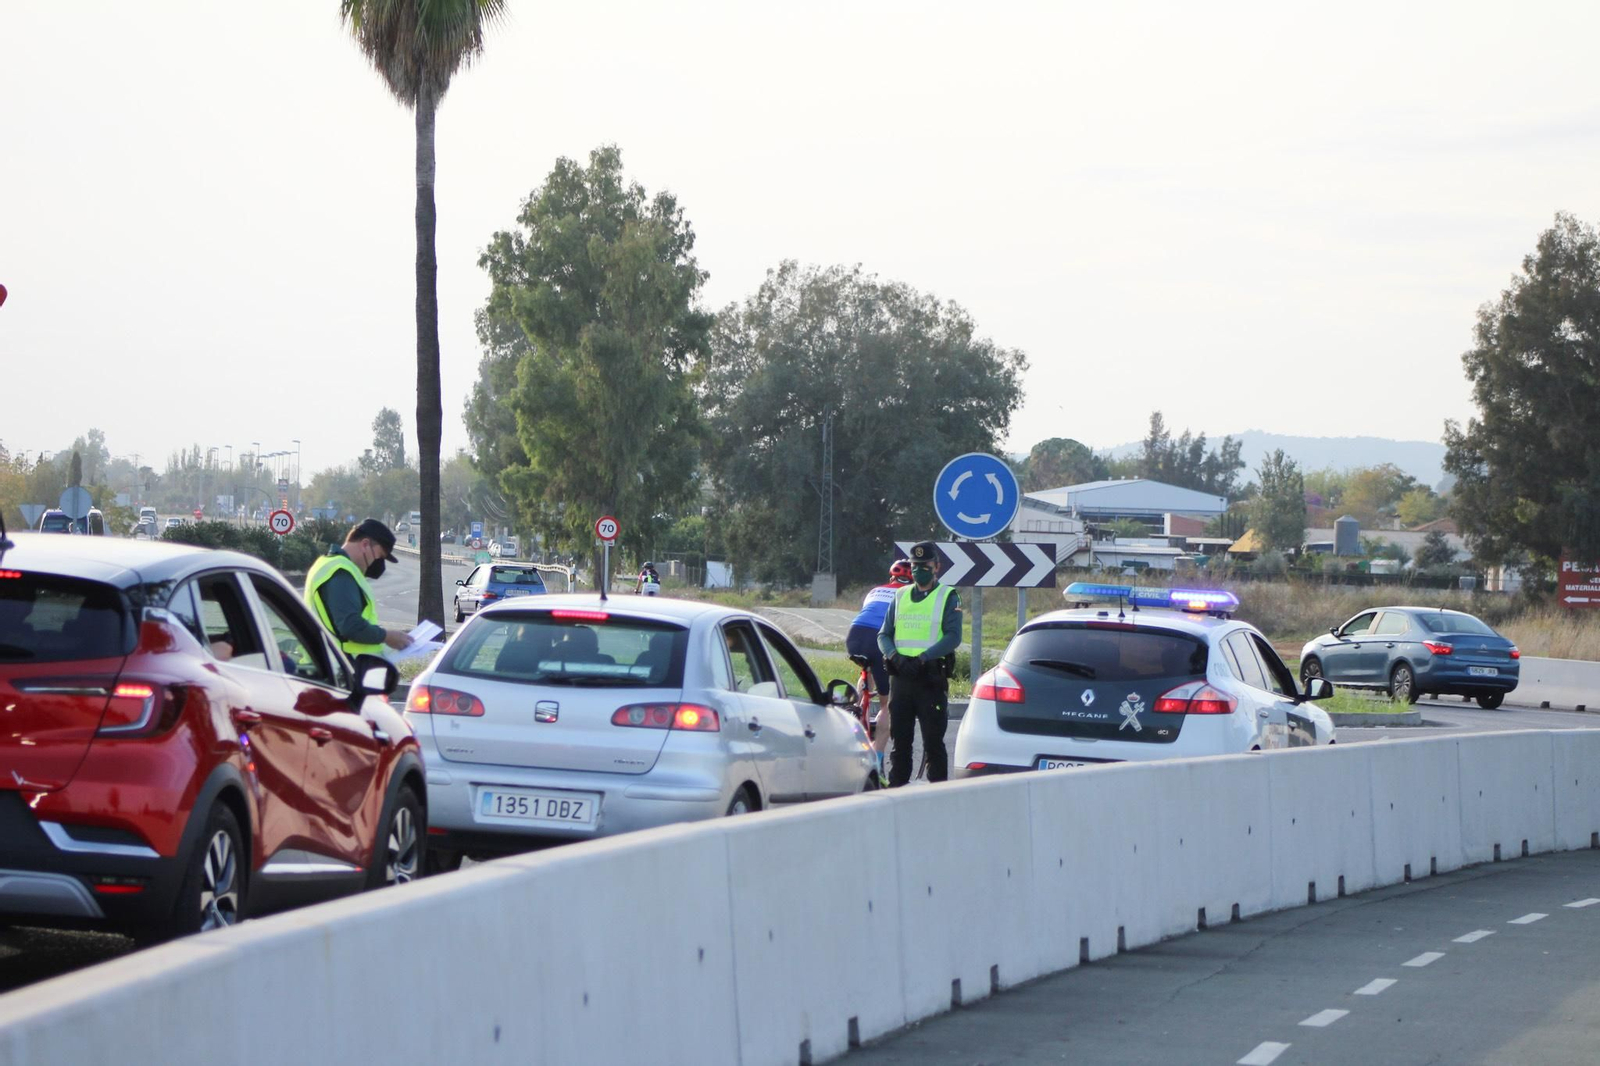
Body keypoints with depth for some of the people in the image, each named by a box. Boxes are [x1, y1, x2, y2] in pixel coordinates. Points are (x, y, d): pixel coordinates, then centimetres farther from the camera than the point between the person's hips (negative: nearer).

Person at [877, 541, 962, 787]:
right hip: (900, 675, 4)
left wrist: (922, 658, -18)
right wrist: (894, 655, -9)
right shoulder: (900, 596, 16)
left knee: (933, 740, -4)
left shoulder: (947, 597, 2)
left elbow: (953, 637, -8)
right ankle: (896, 786, 11)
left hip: (931, 677, -4)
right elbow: (884, 634, 13)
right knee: (900, 738, 6)